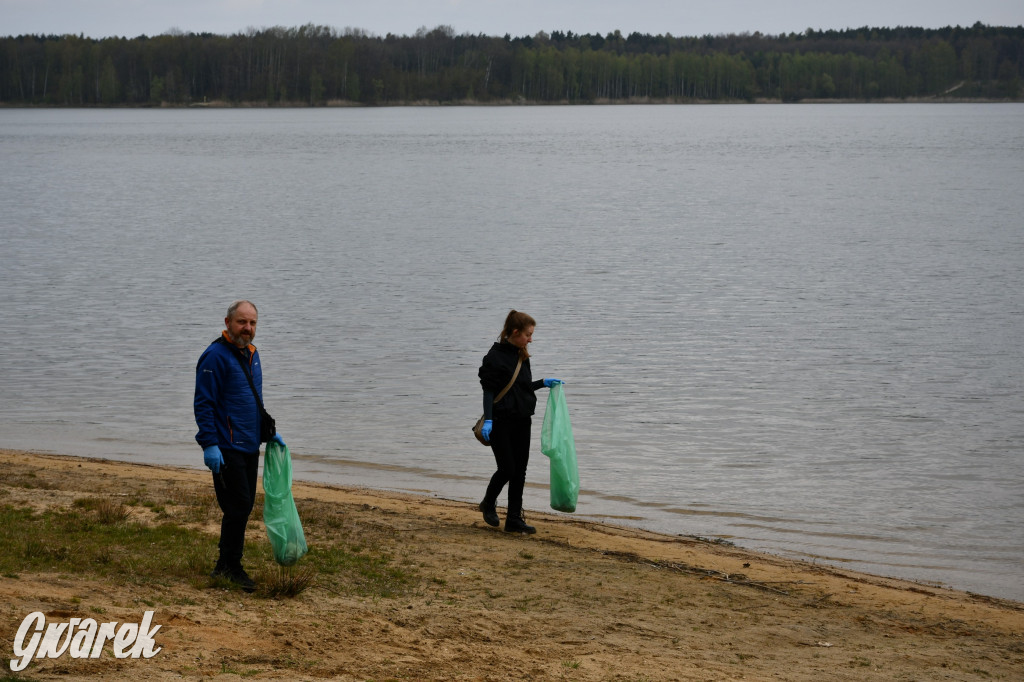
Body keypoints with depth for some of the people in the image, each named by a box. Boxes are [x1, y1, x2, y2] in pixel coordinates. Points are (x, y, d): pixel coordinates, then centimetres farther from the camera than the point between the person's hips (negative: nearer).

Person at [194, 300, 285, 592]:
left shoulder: (251, 354, 15)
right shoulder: (215, 356, -13)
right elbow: (203, 403, -16)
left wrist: (269, 432, 23)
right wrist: (209, 444, -21)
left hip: (249, 447, 9)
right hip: (226, 449, -9)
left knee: (243, 507, 11)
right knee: (238, 507, -9)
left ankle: (224, 565, 20)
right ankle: (232, 566, 1)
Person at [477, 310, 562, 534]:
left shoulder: (521, 356, 10)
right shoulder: (495, 356, -13)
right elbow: (489, 390, -15)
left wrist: (543, 383, 12)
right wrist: (488, 419, -23)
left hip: (522, 422, 7)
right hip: (501, 422, -7)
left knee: (520, 471, 5)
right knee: (507, 468, -5)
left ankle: (514, 519, 10)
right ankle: (488, 504, 22)